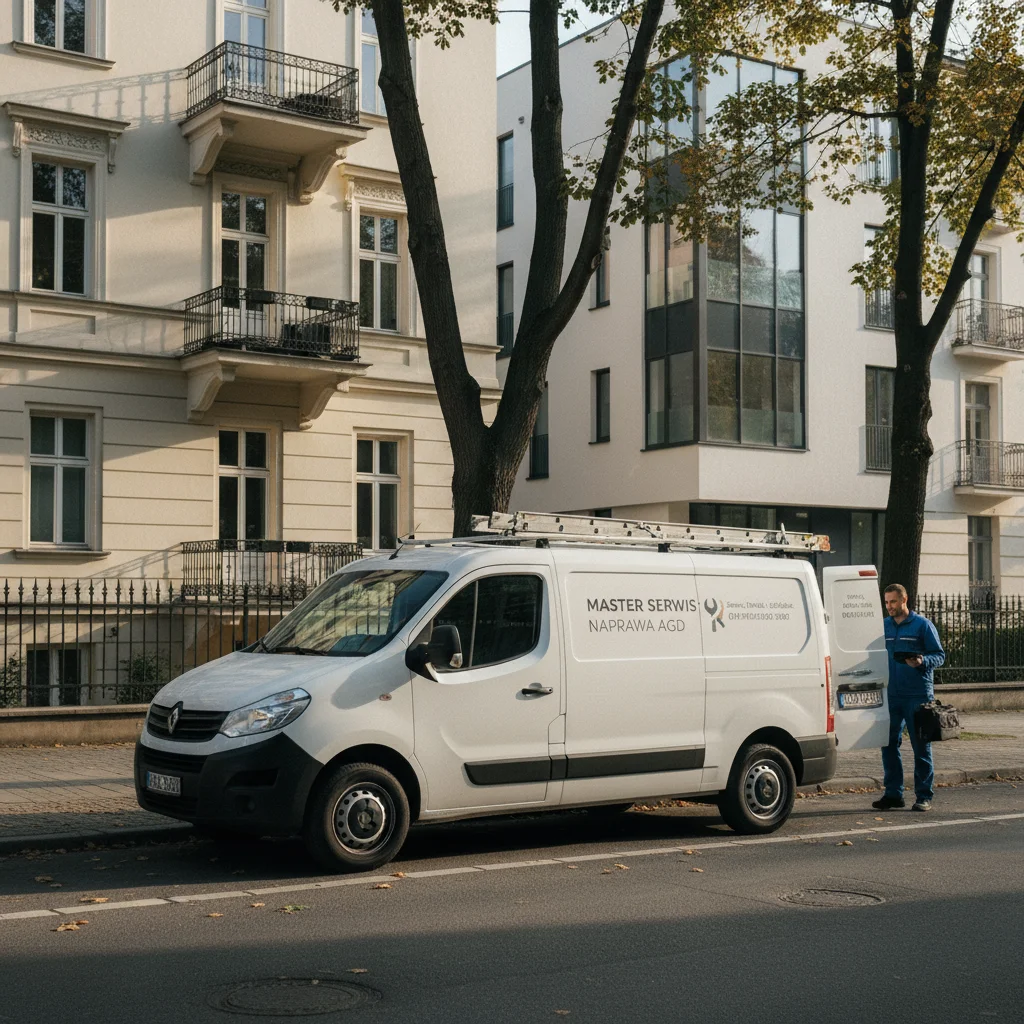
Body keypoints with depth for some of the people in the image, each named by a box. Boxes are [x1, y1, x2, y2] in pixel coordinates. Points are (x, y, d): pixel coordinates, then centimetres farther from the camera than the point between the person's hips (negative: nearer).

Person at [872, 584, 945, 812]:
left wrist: (922, 661, -20)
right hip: (890, 695, 5)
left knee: (921, 746, 1)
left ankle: (924, 796, 6)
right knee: (889, 744, 5)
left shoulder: (922, 625, -1)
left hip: (918, 696, -5)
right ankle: (893, 793, 13)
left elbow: (939, 654, -1)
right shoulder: (883, 626, 13)